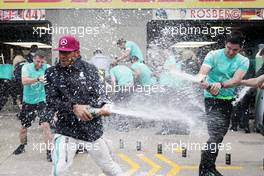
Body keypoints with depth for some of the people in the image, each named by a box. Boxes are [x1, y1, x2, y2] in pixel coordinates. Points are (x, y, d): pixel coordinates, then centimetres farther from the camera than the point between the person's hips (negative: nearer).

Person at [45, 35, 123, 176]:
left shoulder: (90, 69, 2)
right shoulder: (52, 73, -2)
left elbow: (99, 92, 2)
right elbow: (51, 102, -9)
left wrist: (104, 105, -21)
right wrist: (73, 107, -26)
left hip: (93, 129, 2)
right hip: (66, 131, -1)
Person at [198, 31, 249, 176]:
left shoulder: (243, 61, 1)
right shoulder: (213, 55, -7)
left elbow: (237, 80, -16)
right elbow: (203, 71, -23)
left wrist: (220, 84, -35)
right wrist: (202, 81, -47)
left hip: (230, 101, 5)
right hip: (213, 100, -5)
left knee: (219, 136, 14)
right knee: (215, 136, -17)